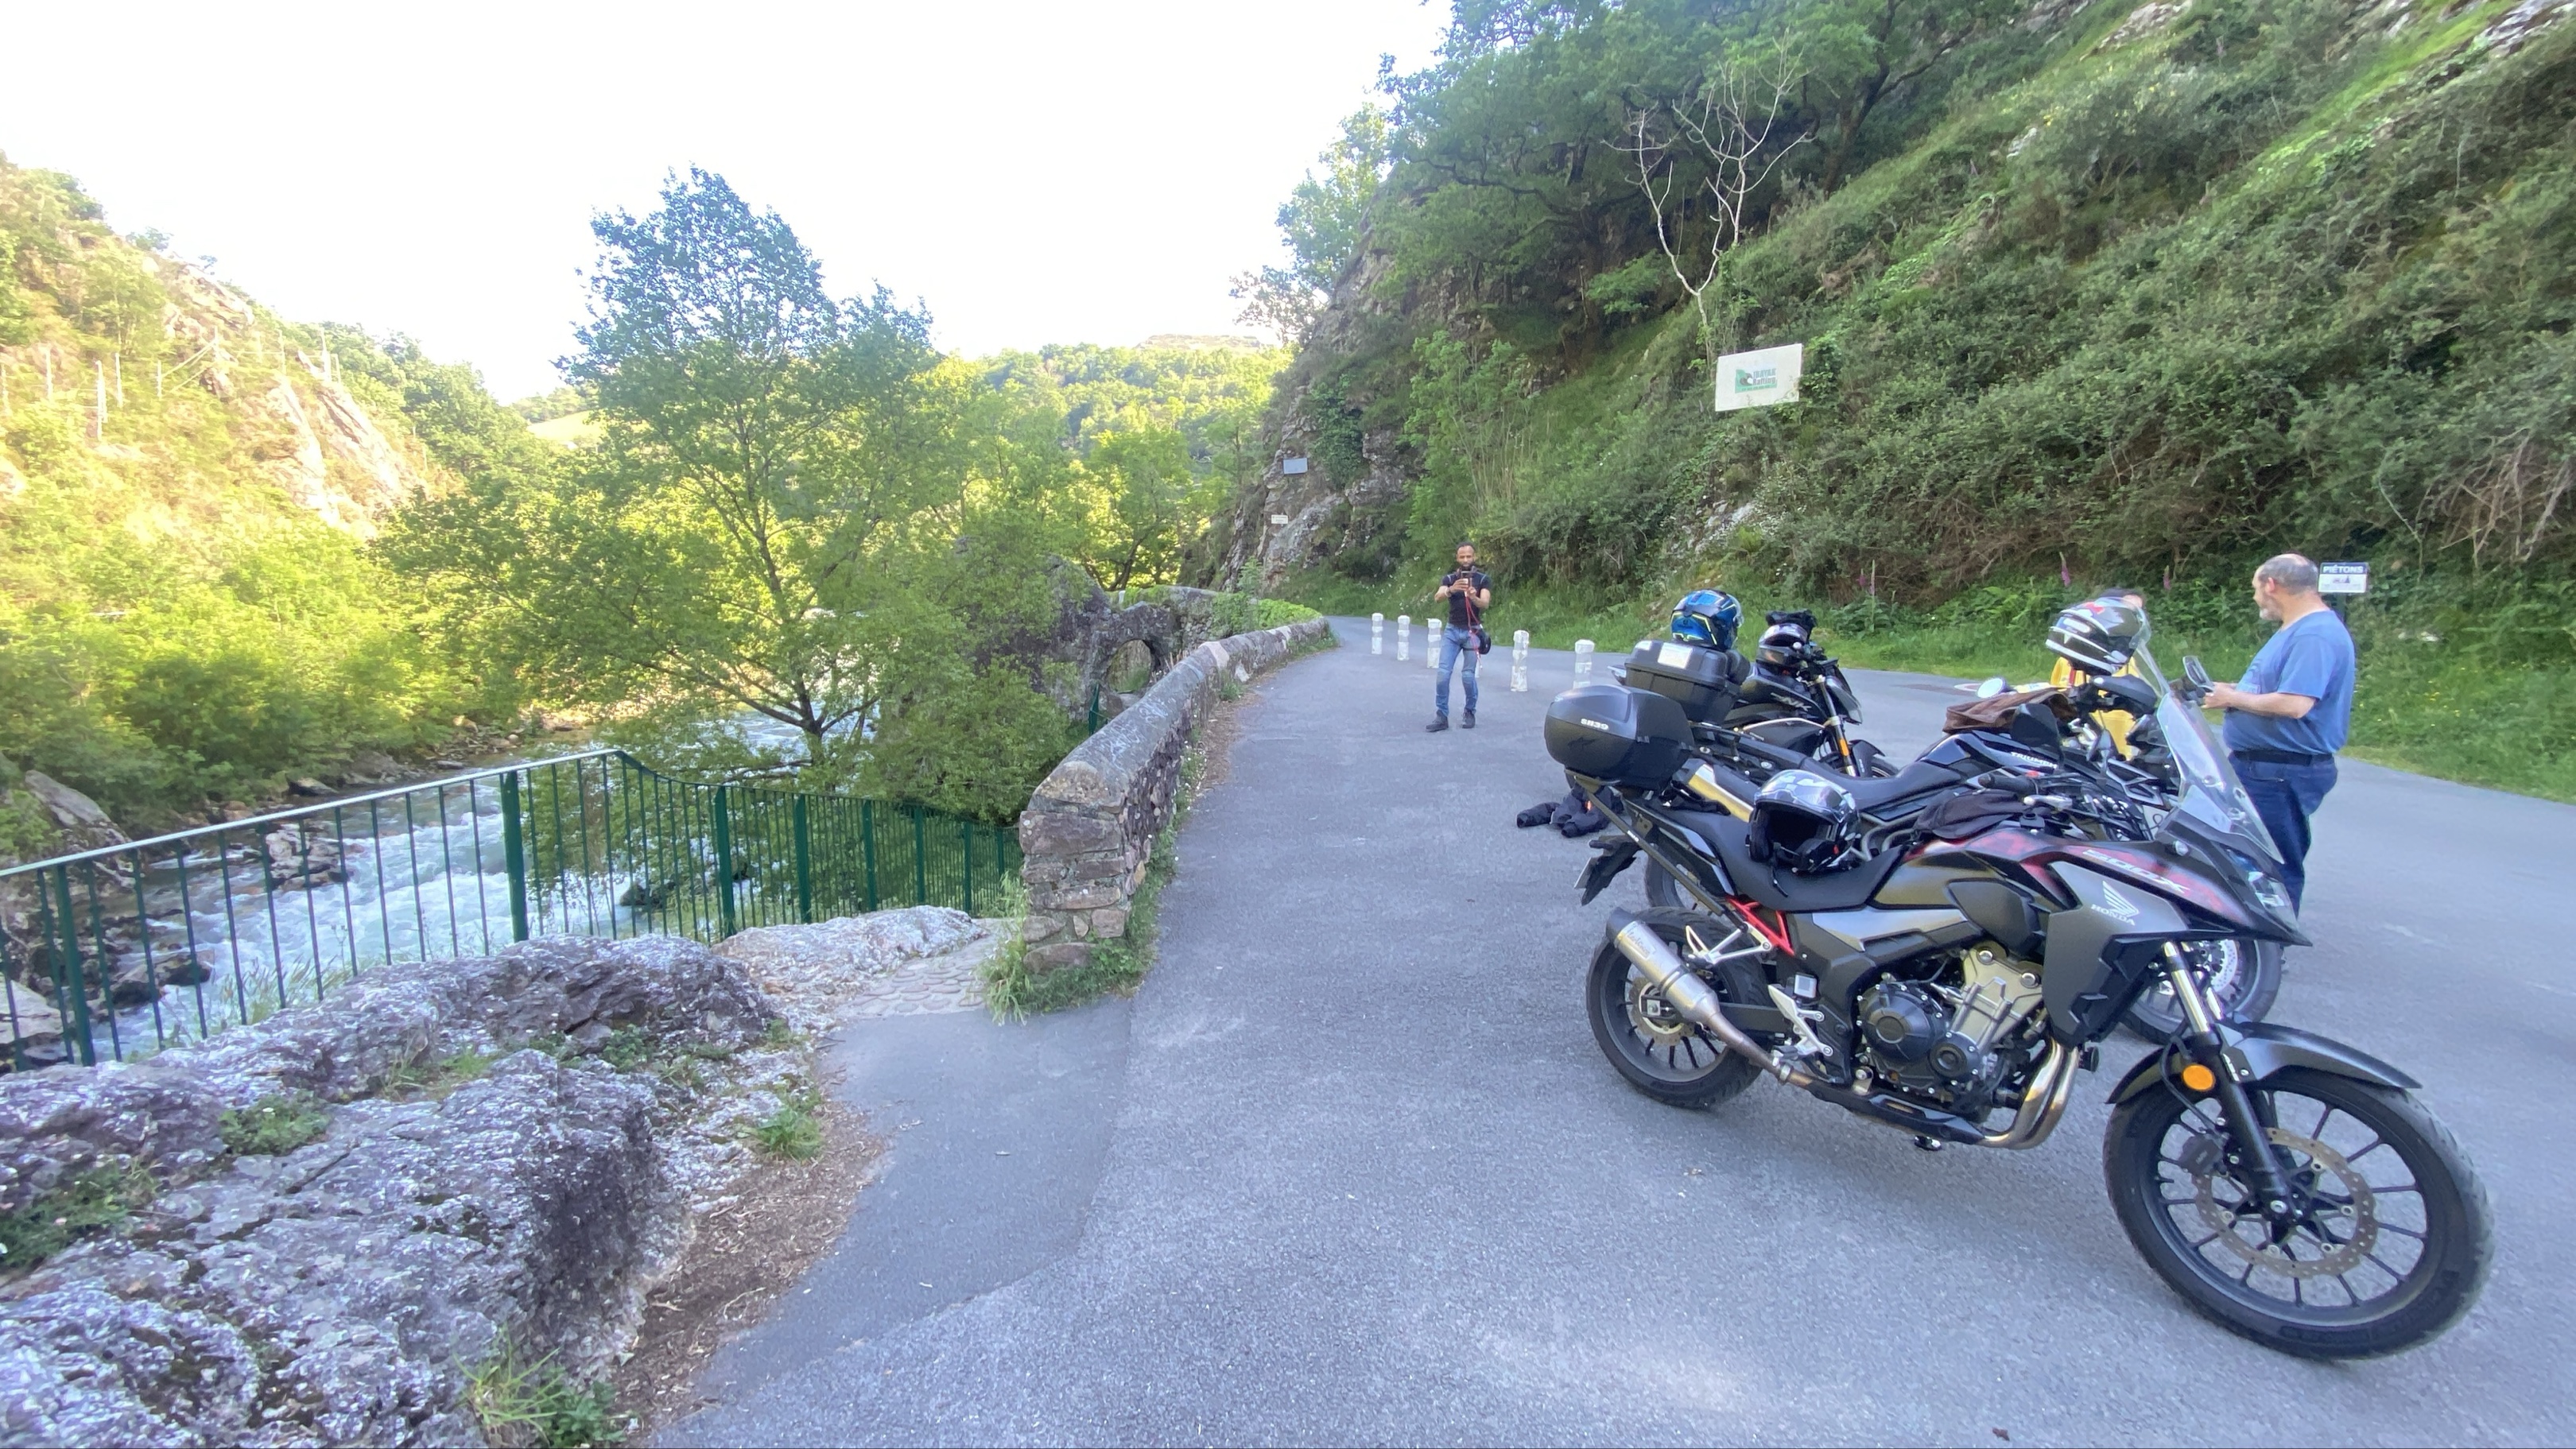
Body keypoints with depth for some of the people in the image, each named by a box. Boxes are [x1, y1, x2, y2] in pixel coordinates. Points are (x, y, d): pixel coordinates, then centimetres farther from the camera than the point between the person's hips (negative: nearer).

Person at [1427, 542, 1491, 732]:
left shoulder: (1483, 579, 0)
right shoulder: (1449, 578, 4)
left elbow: (1485, 603, -16)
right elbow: (1437, 596, -16)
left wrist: (1474, 597, -39)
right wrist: (1451, 589, -37)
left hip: (1473, 631, -2)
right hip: (1452, 631, 2)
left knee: (1468, 675, -3)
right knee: (1443, 673, -7)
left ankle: (1470, 713, 17)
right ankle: (1442, 716, -1)